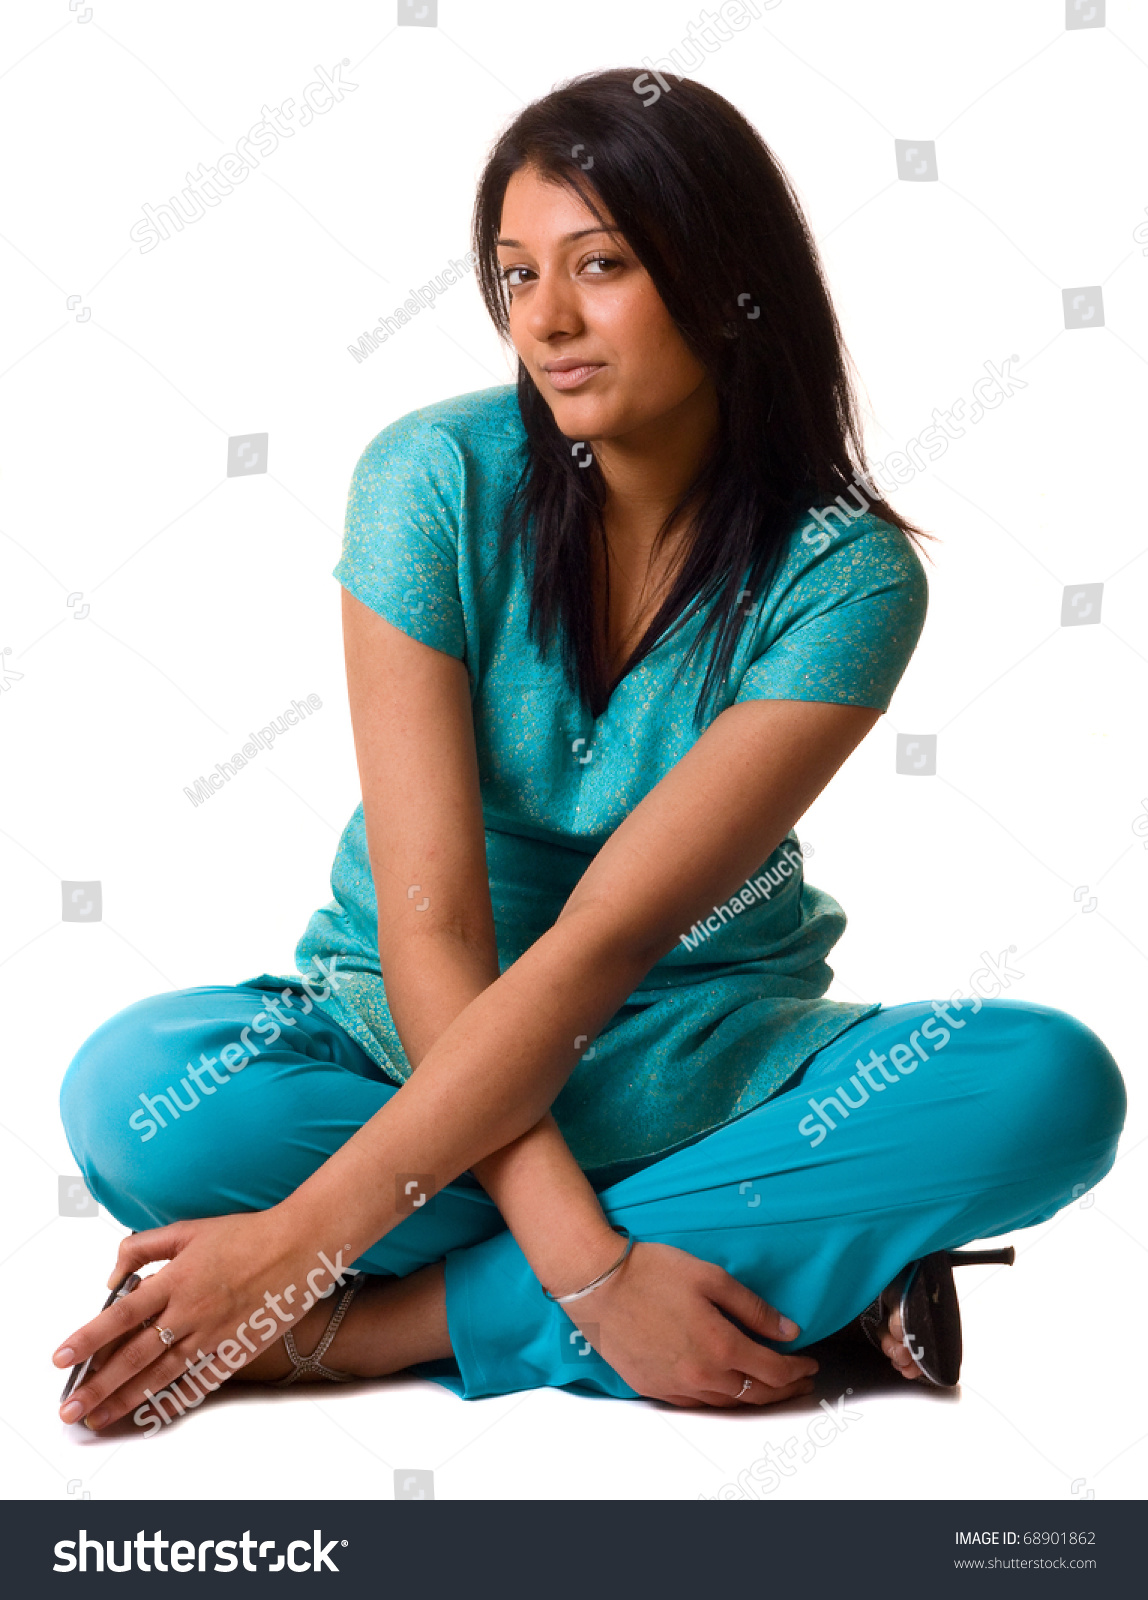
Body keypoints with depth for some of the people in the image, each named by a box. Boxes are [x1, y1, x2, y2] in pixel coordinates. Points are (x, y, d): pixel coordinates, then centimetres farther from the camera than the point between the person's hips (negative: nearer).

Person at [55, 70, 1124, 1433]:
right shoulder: (435, 479, -13)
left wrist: (305, 1238, -31)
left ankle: (382, 1324, -28)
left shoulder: (848, 577, -15)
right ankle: (809, 1270, -25)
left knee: (1051, 1083, -28)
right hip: (413, 1028, 0)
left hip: (700, 1050, 1)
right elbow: (430, 920, -19)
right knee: (132, 1094, -31)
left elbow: (599, 944, -24)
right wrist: (584, 1267, -29)